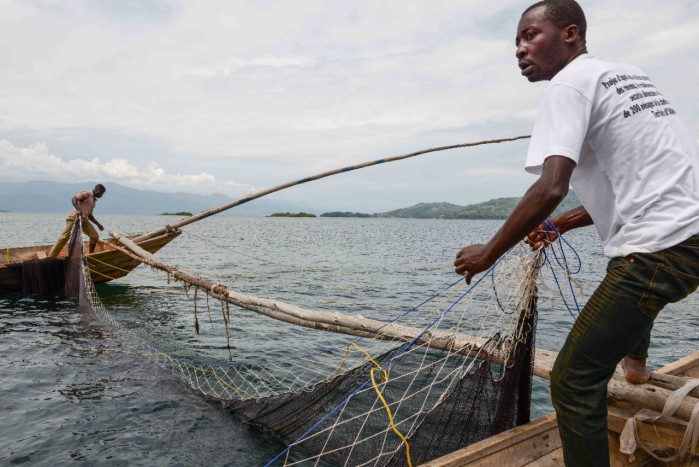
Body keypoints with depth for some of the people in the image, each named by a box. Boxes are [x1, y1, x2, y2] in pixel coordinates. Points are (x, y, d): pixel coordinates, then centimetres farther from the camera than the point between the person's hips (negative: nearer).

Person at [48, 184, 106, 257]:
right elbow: (74, 199, -17)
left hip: (84, 220, 8)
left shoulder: (94, 201, 22)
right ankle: (50, 258, -11)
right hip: (74, 218, -8)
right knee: (64, 237, -13)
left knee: (95, 236, -1)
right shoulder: (87, 194, -1)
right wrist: (78, 210, -32)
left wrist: (98, 224, 24)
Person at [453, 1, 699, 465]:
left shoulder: (570, 83, -8)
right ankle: (636, 360, 61)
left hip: (660, 249, -10)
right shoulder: (629, 74, 18)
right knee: (633, 283, 41)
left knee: (574, 382, -6)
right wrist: (564, 224, 23)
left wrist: (488, 253, -11)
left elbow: (551, 189, -23)